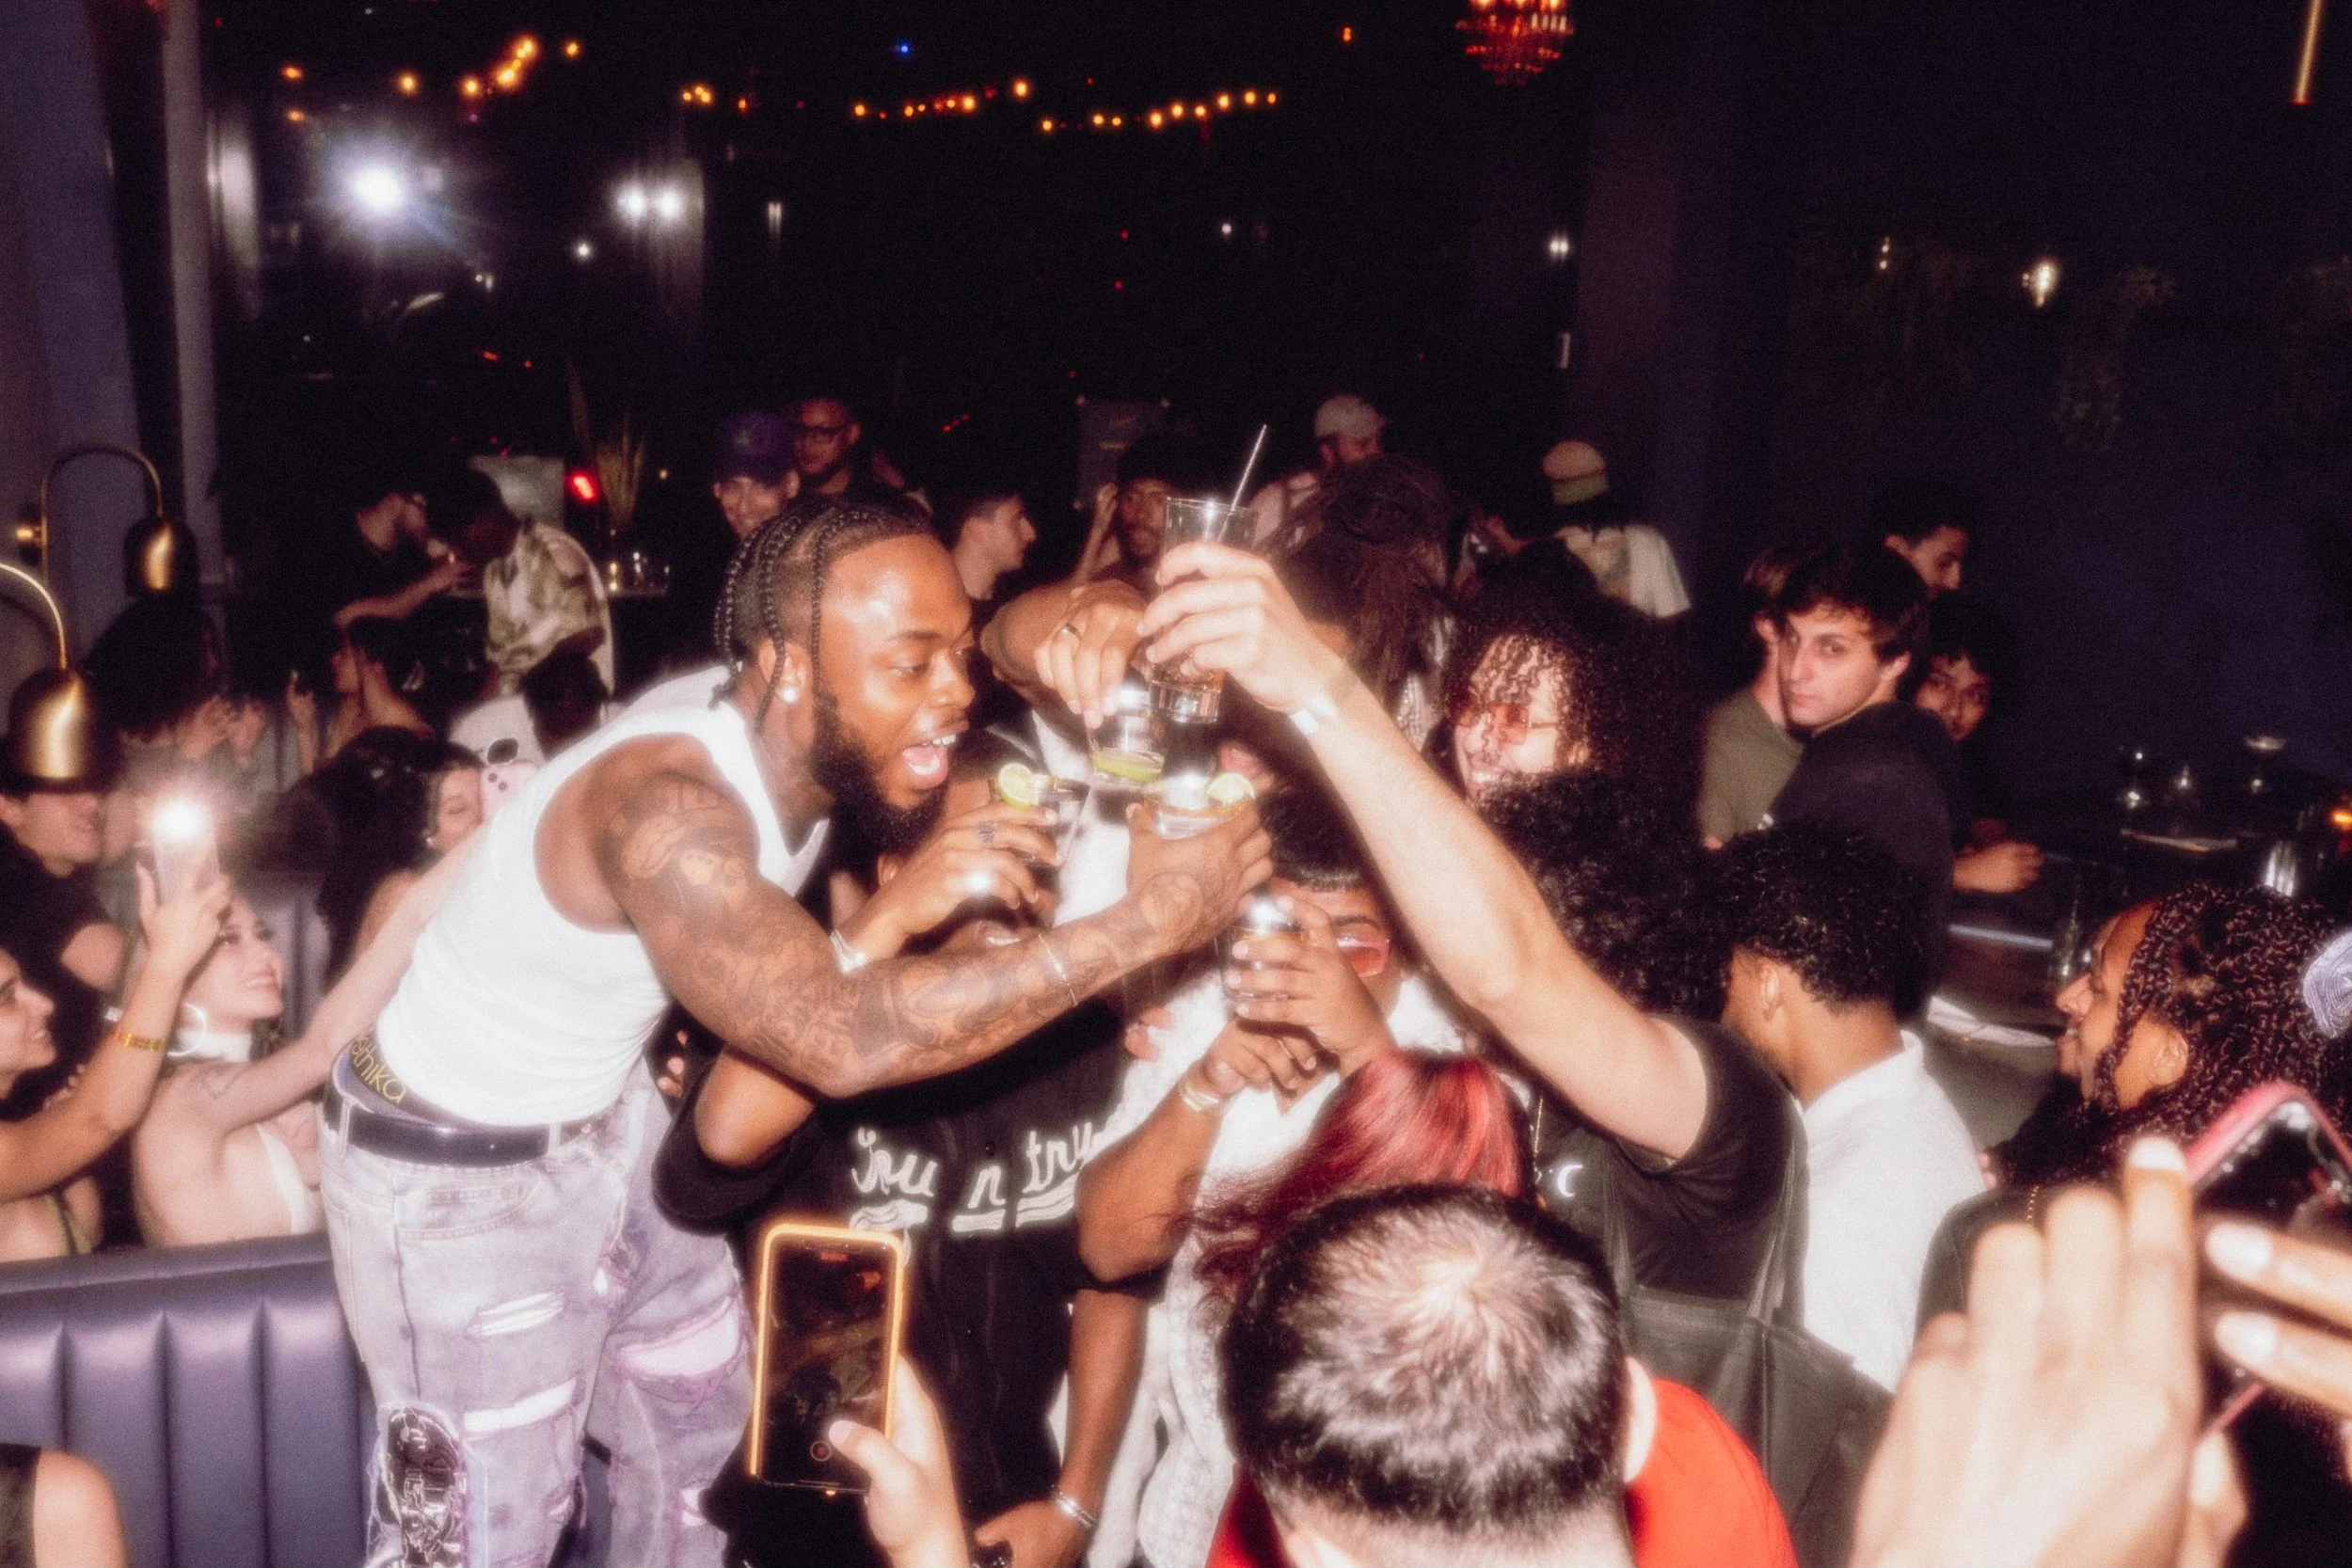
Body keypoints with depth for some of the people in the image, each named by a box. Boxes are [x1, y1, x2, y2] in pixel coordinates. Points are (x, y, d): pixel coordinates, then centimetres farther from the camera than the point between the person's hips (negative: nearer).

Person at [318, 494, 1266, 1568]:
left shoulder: (799, 740, -12)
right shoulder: (664, 810, -38)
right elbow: (841, 1041, -48)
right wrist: (1142, 924, -46)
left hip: (606, 1119, 8)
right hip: (461, 1176, -8)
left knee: (704, 1420, 21)